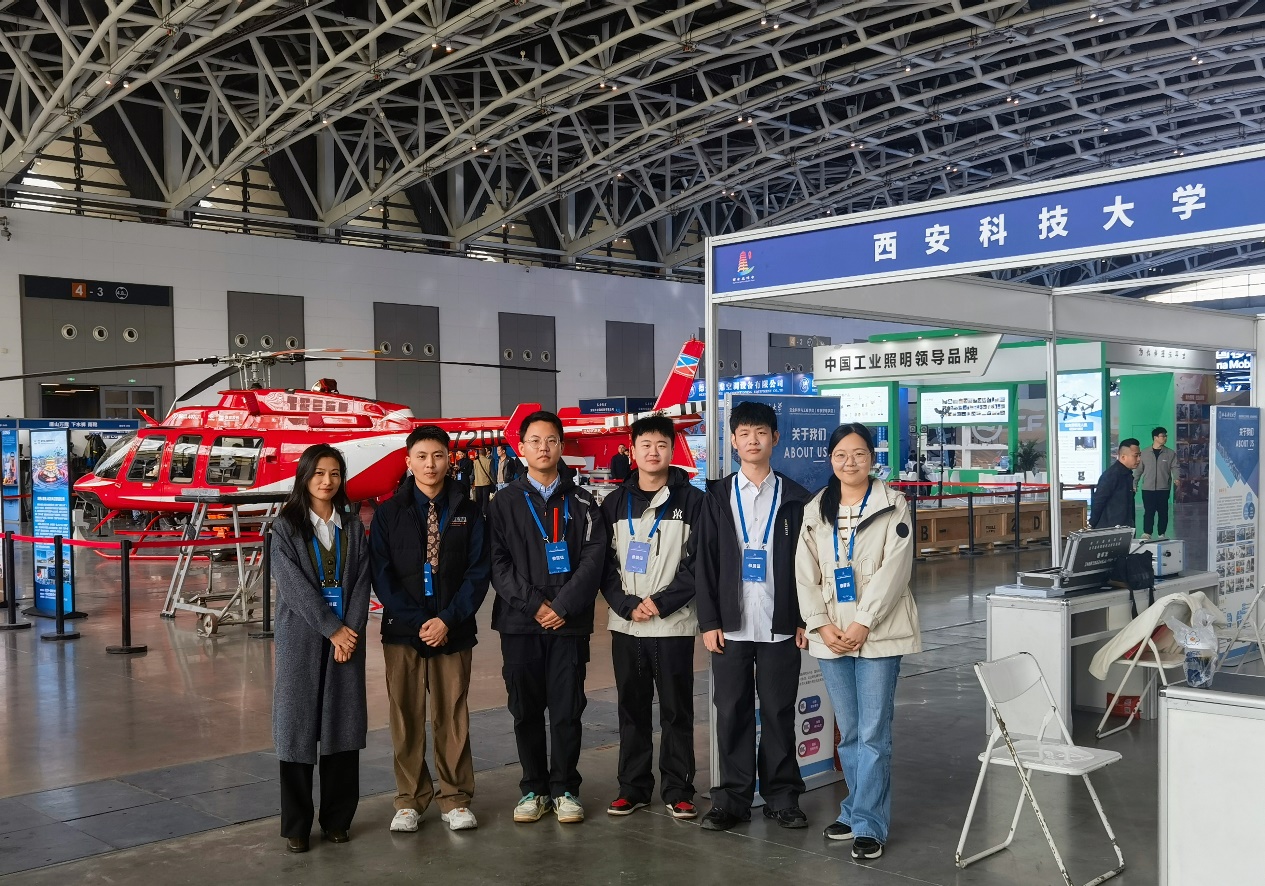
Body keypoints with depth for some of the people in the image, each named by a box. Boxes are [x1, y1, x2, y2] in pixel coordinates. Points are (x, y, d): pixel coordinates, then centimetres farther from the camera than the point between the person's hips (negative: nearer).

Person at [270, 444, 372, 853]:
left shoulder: (353, 525, 10)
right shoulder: (286, 526, 1)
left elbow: (361, 580, 3)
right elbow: (294, 585, -8)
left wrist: (352, 629, -10)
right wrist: (333, 629, -13)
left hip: (347, 636, 3)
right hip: (302, 638, -3)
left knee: (343, 724, 4)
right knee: (298, 726, 0)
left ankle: (338, 819, 15)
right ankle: (296, 826, 10)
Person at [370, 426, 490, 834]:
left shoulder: (467, 512, 4)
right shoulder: (389, 513, 3)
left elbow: (478, 572, -1)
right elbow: (382, 574, -2)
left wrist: (448, 620, -12)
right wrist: (416, 621, -12)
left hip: (453, 631, 0)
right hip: (402, 631, 0)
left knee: (452, 716, 5)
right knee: (406, 717, 6)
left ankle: (455, 798, 16)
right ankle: (409, 799, 16)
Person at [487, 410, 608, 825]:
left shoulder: (581, 502, 7)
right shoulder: (505, 503, 7)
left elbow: (593, 557, -2)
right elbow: (498, 562, -1)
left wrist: (563, 606, -12)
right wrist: (533, 604, -11)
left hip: (569, 622, 0)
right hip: (519, 623, 0)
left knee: (567, 709, 2)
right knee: (526, 710, 7)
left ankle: (564, 789, 14)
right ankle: (533, 788, 18)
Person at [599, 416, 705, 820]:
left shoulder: (691, 501, -1)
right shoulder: (615, 503, 8)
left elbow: (697, 563, -6)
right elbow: (605, 563, 4)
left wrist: (661, 602, -13)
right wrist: (628, 605, -9)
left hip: (674, 624, -3)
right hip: (625, 624, 3)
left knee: (677, 710, 3)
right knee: (632, 709, 10)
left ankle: (678, 790, 13)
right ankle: (633, 787, 20)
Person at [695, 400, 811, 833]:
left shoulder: (795, 498, 4)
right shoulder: (718, 496, 5)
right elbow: (705, 563, 3)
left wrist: (804, 620, -1)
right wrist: (709, 622, -3)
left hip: (780, 626, 0)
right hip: (731, 626, 1)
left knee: (779, 712, 5)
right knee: (731, 712, 5)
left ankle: (782, 797, 17)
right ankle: (732, 797, 14)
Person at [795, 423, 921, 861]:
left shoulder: (892, 506, -1)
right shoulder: (815, 512, 10)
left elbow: (893, 569, -10)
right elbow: (805, 574, 6)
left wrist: (863, 623, -16)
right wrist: (821, 624, -7)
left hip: (877, 634, -4)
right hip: (830, 636, 4)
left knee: (873, 733, -5)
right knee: (849, 733, 13)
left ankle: (869, 824, 2)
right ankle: (857, 810, 25)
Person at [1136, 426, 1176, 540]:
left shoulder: (1170, 454, 4)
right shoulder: (1144, 453, 5)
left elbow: (1174, 468, -4)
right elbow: (1139, 469, 9)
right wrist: (1134, 483, 3)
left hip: (1163, 488, 0)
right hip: (1147, 488, 0)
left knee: (1163, 512, 5)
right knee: (1148, 511, -3)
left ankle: (1161, 534, 13)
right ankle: (1146, 533, 0)